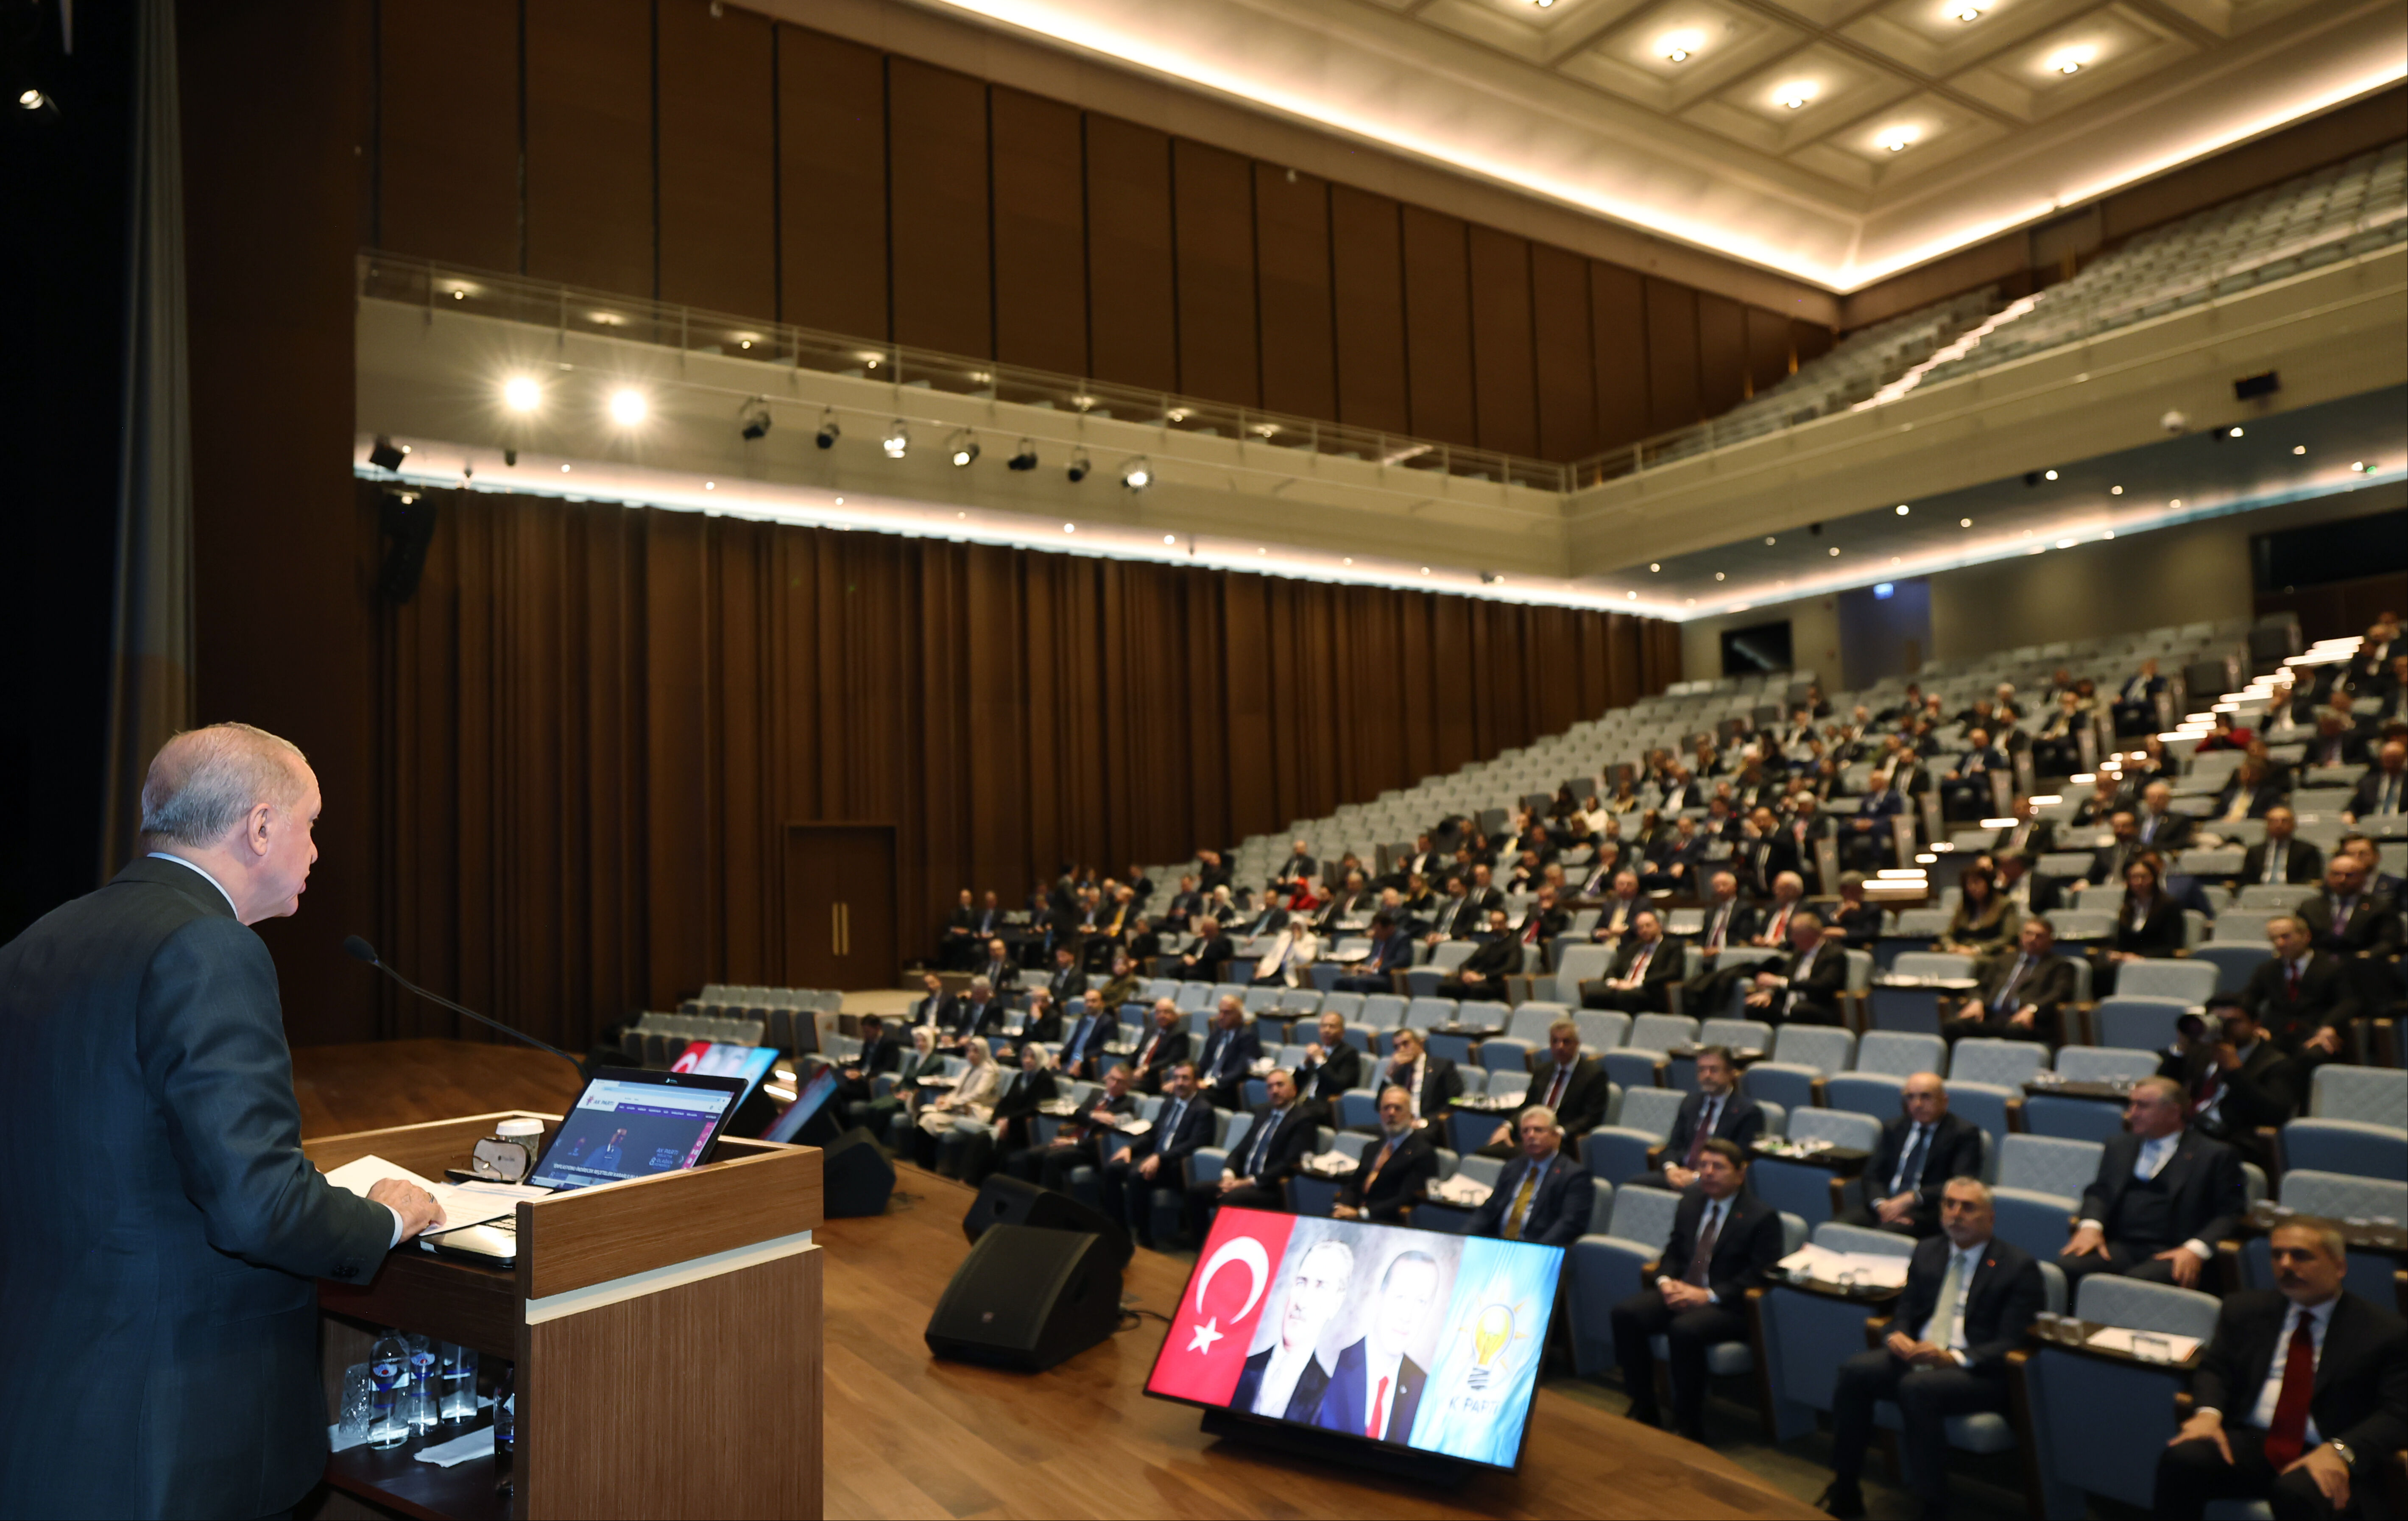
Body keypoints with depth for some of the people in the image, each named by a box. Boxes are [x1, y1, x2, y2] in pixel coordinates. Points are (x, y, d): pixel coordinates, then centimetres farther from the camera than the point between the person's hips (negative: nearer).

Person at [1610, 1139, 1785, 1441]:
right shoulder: (1690, 1204, 17)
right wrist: (1665, 1281, -3)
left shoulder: (1762, 1217, -3)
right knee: (1626, 1314, -20)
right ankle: (1644, 1410, -8)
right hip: (1679, 1293, 6)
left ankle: (1689, 1428, -18)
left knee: (1685, 1329, -36)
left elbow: (1760, 1276, -10)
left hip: (1728, 1306, -6)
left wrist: (1708, 1296, -19)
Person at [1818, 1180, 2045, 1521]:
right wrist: (1898, 1336, -7)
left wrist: (1953, 1358, -25)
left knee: (1917, 1387, -35)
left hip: (1978, 1371, -5)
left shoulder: (2018, 1267, -2)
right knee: (1855, 1371, -23)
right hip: (1915, 1355, 5)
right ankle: (1844, 1491, -12)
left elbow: (2011, 1343, -9)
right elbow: (1905, 1311, 18)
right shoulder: (1927, 1253, 17)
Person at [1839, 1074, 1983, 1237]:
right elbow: (1873, 1175, 12)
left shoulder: (1964, 1133, 5)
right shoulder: (1893, 1129, 20)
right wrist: (1881, 1204, -11)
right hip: (1886, 1205, 4)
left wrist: (1913, 1198, -19)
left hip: (1928, 1211, -4)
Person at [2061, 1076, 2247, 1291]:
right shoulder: (2119, 1145, 25)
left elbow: (2231, 1213, 3)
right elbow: (2100, 1191, 20)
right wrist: (2090, 1225, -2)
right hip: (2118, 1247, 4)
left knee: (2139, 1280, -38)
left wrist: (2196, 1249, -14)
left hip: (2170, 1254, -3)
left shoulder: (2216, 1155, 10)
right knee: (2067, 1266, -29)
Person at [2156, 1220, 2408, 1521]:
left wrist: (2338, 1451, -21)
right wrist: (2208, 1413, -10)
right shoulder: (2245, 1309, 16)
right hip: (2248, 1442, 3)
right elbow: (2213, 1369, 14)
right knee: (2182, 1459, -29)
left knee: (2298, 1492, -38)